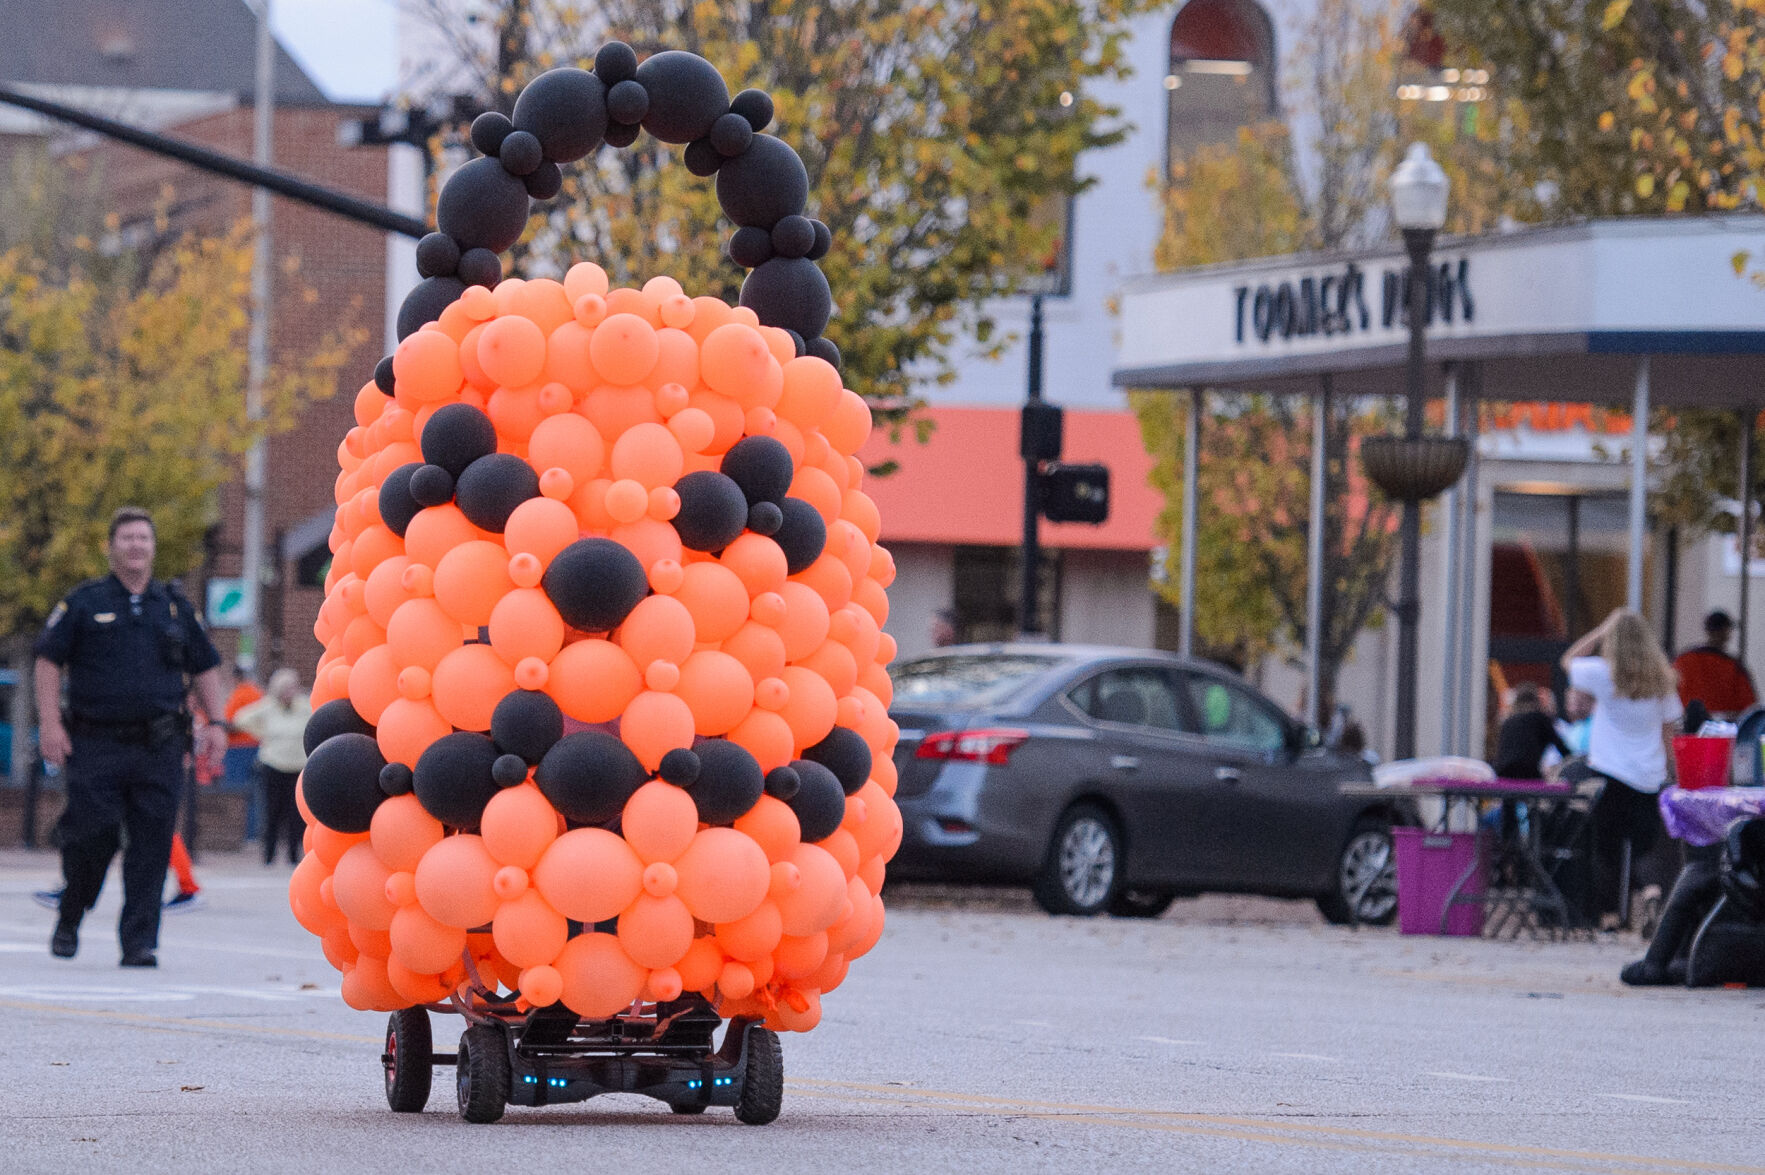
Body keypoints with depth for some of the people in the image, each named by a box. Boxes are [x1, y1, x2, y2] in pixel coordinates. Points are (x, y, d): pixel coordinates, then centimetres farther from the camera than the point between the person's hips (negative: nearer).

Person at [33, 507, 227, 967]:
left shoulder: (175, 606, 15)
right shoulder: (84, 603, 5)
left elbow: (204, 667, 21)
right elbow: (49, 661, 4)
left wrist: (216, 724, 10)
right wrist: (50, 723, -6)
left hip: (159, 748, 2)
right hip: (96, 745, -2)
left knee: (151, 847, -4)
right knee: (92, 837, -8)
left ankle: (139, 942, -2)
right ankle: (69, 920, 16)